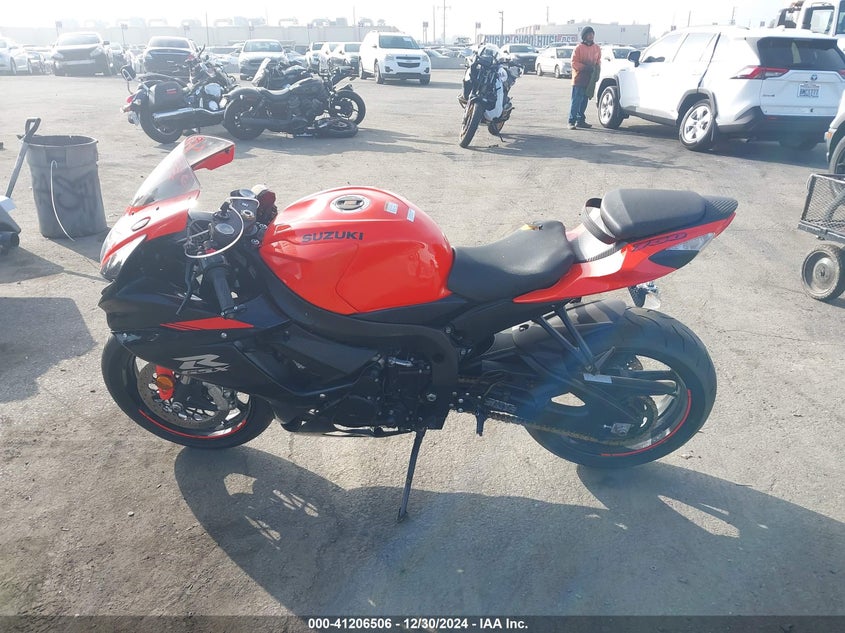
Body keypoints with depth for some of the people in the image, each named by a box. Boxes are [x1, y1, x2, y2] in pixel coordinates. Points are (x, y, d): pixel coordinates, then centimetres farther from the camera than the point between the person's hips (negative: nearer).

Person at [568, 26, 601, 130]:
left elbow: (598, 61, 19)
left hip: (590, 79, 6)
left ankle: (580, 120, 16)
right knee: (576, 100, -9)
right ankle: (572, 121, -8)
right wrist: (586, 67, -16)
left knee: (584, 100, 10)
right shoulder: (579, 48, -6)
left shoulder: (597, 48, 10)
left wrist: (597, 70, -1)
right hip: (579, 78, -6)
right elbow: (574, 63, -9)